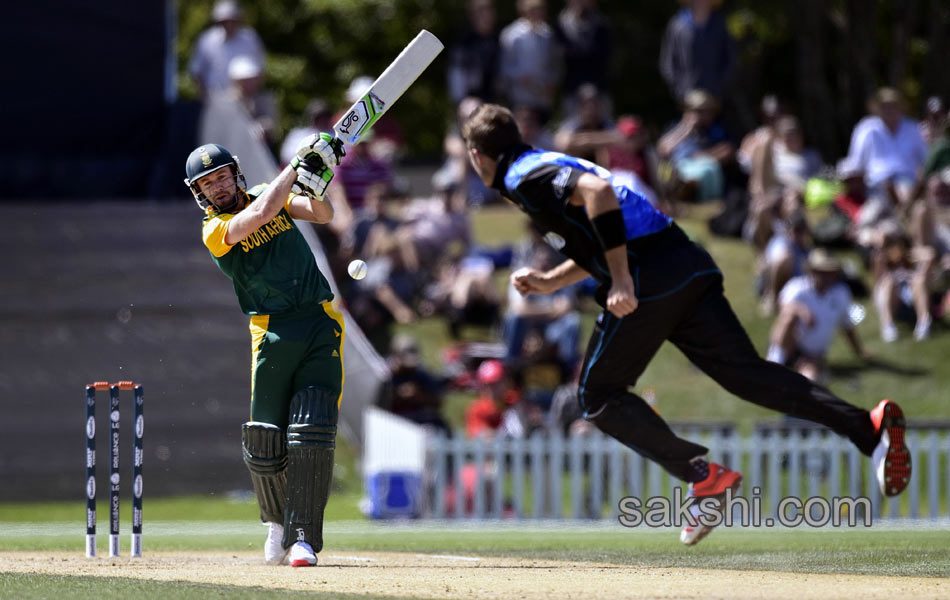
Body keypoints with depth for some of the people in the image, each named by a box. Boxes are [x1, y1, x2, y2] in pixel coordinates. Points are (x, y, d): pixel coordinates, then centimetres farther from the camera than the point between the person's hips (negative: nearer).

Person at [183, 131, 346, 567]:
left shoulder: (273, 195, 14)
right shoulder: (215, 231, -2)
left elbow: (321, 215, 1)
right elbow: (259, 215, -18)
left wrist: (314, 185, -20)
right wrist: (297, 167, -16)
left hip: (321, 323, 2)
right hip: (272, 332, -2)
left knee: (312, 433, -11)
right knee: (265, 442, -1)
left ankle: (303, 536, -13)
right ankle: (278, 521, 26)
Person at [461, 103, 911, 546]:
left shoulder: (526, 178, -2)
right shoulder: (545, 167, 29)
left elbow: (598, 190, -21)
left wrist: (621, 280, -22)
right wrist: (549, 282, 29)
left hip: (649, 277, -9)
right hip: (688, 264, 9)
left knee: (598, 394, 5)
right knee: (745, 372, -1)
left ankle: (703, 476, -9)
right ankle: (868, 426, -19)